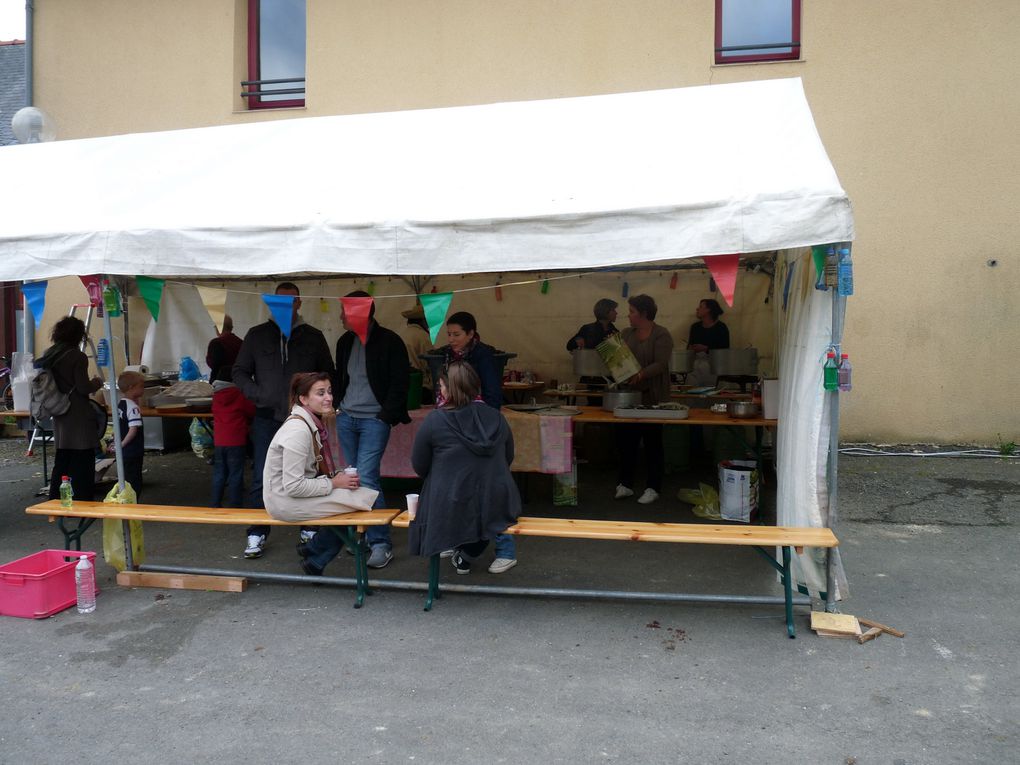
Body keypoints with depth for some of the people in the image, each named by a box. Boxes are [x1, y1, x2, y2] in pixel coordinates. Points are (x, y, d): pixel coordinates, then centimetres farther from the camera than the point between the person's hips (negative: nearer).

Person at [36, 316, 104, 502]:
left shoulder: (48, 355, 6)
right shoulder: (78, 357, -15)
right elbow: (84, 388, -17)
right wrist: (97, 383, 3)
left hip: (59, 416, 7)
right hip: (79, 417, -7)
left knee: (61, 460, 17)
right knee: (82, 462, 0)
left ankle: (55, 501, 24)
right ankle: (84, 501, 4)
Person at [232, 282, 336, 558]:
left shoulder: (313, 336, 8)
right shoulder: (257, 335, 8)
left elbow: (329, 373, 12)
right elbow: (239, 372, 9)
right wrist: (257, 393, -7)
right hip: (267, 418, 0)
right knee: (262, 478, 0)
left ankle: (309, 530, 19)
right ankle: (257, 534, 10)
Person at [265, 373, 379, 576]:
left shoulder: (314, 422, 4)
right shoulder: (298, 430, -23)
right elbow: (293, 486, -24)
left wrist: (338, 475, -3)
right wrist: (333, 483, -16)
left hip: (298, 491, 9)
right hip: (285, 501, -9)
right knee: (361, 500, -14)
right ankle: (314, 555, 4)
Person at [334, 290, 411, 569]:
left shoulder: (389, 342, -8)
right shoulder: (345, 342, 12)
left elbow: (399, 384, -8)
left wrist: (386, 416, -13)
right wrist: (339, 405, 9)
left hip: (374, 420, -6)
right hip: (347, 418, 7)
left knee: (366, 478, -13)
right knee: (356, 478, 9)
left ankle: (381, 543, -4)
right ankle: (364, 534, 21)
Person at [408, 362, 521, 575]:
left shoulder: (435, 420, -12)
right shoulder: (496, 417, -1)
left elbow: (419, 466, -1)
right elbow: (508, 459, 13)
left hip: (452, 513, -2)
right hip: (496, 509, 2)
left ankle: (461, 551, 25)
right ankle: (466, 557, 30)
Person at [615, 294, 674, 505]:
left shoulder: (661, 335, -8)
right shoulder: (626, 333, 11)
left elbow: (661, 364, -17)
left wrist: (641, 374, -31)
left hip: (652, 397, -6)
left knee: (653, 442, 3)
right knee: (627, 440, 7)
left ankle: (653, 489, 12)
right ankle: (625, 484, 17)